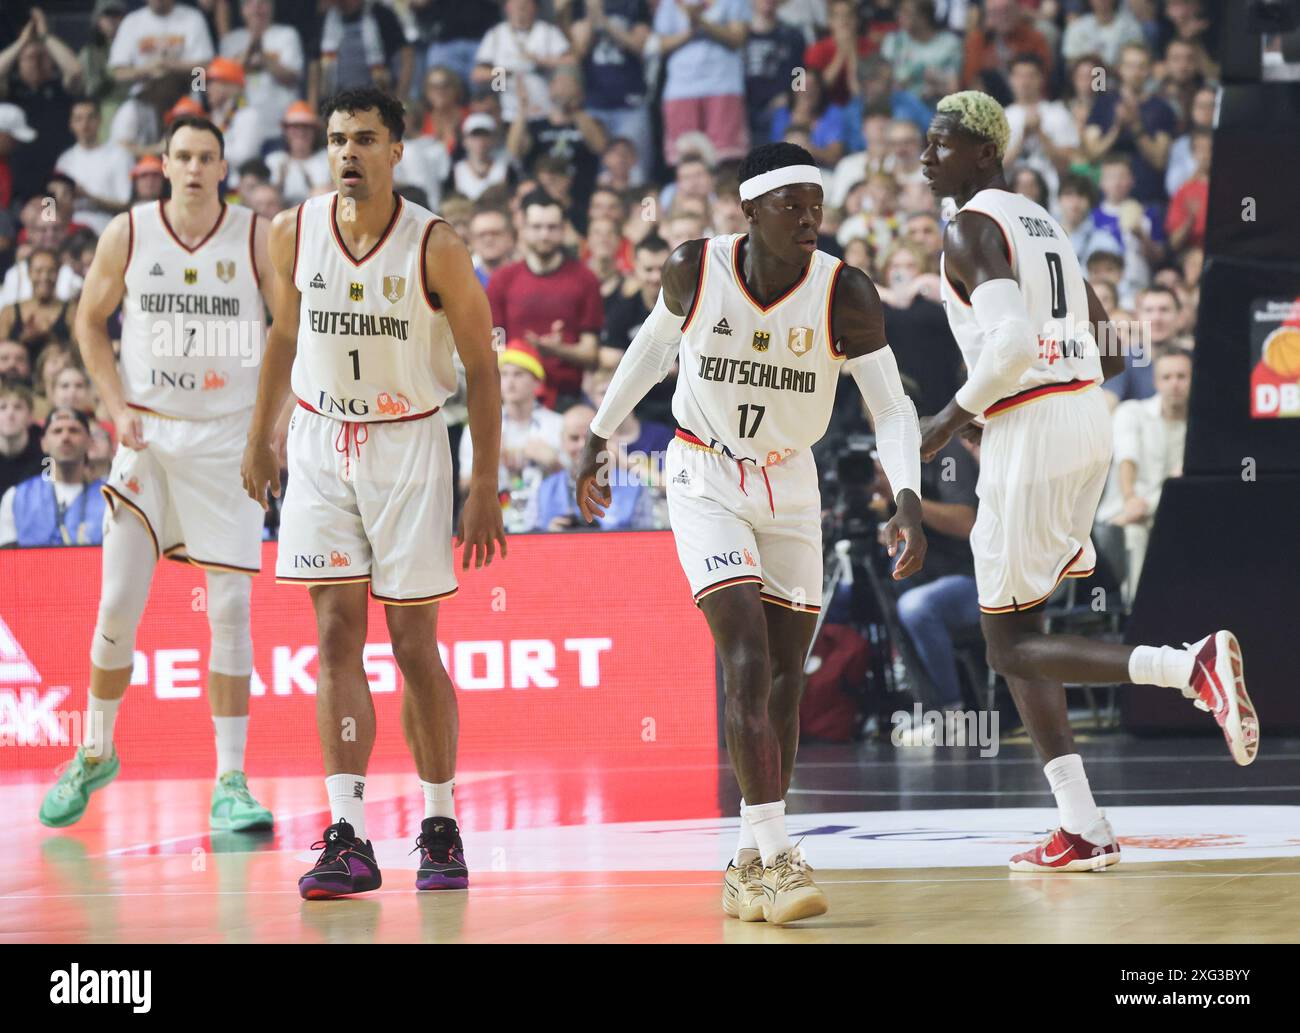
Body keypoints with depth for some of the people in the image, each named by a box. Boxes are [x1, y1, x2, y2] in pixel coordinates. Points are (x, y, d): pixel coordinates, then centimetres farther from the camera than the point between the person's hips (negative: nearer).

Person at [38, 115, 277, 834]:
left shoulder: (257, 240, -4)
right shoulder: (127, 235, -1)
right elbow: (90, 321, 11)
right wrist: (118, 408, -1)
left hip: (228, 438, -1)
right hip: (148, 434, 1)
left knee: (229, 612, -3)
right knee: (118, 606, 1)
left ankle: (230, 782, 1)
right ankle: (95, 754, 22)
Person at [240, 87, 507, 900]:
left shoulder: (435, 247, -14)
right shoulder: (293, 233, -4)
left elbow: (481, 366, -7)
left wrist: (486, 488, -8)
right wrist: (260, 438, 19)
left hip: (408, 446, -2)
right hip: (321, 444, 3)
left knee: (414, 644, 1)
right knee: (337, 635, -5)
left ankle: (441, 827, 15)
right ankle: (349, 840, -8)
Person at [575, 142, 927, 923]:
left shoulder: (845, 295, -18)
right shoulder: (696, 270, -16)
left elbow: (892, 407, -14)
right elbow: (655, 341, 5)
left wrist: (909, 499, -30)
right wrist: (600, 437, 14)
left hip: (790, 483, 2)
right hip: (706, 478, -2)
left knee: (785, 684, 4)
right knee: (748, 663, -18)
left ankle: (750, 870, 15)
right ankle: (776, 857, -21)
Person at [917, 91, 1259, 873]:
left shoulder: (970, 230, -8)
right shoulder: (1044, 223, 20)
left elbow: (1012, 340, -24)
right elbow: (1107, 353, 22)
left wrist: (954, 417, -11)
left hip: (1029, 431, -9)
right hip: (1089, 423, 9)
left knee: (1012, 646, -1)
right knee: (1017, 634, 16)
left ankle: (1189, 668, -23)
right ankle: (1083, 830, 10)